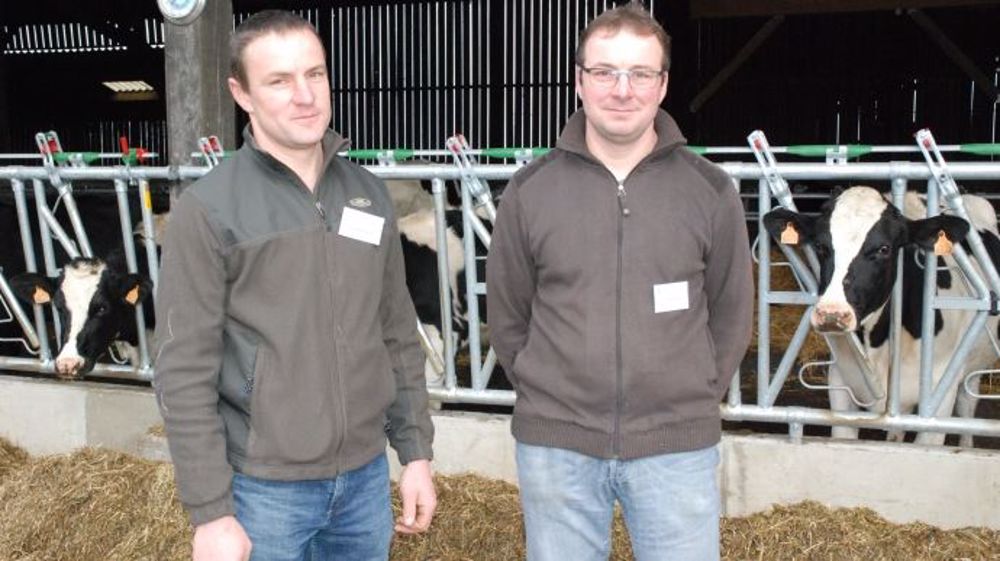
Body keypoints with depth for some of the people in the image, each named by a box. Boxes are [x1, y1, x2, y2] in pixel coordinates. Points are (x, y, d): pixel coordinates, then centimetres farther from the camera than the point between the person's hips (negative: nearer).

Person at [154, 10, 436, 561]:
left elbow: (399, 336, 9)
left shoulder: (369, 194, 4)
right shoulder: (208, 210, -11)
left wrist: (415, 452, 8)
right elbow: (185, 374, -11)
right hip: (265, 488, -4)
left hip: (366, 475, 4)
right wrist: (210, 512, -12)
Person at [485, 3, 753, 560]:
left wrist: (694, 401, 5)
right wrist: (548, 396, 4)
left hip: (678, 447, 0)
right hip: (555, 446, 1)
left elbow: (731, 315, 7)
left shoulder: (711, 191, -1)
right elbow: (508, 315, 6)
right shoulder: (530, 191, -1)